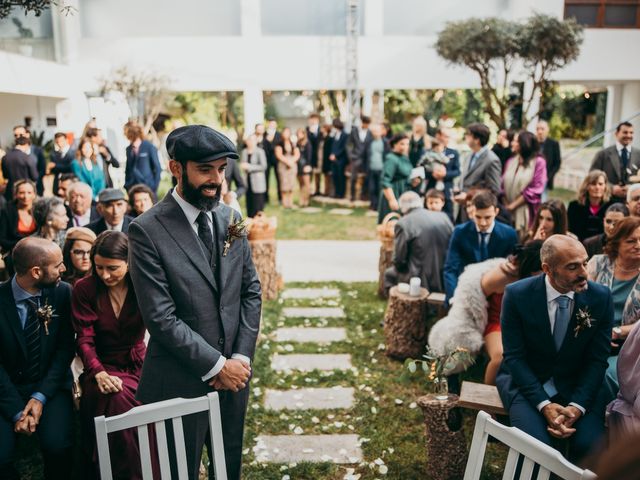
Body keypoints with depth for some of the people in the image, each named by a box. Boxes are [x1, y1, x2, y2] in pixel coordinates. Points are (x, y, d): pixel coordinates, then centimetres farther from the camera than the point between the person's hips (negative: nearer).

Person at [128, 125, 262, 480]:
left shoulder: (230, 219, 3)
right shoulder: (146, 230, -15)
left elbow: (251, 292, 5)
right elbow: (160, 317, -18)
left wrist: (241, 357, -5)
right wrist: (217, 366, -15)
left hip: (233, 373, 5)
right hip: (181, 383, -5)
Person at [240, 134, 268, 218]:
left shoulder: (260, 152, -8)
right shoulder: (244, 152, 8)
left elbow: (264, 166, -13)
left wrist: (249, 167, -16)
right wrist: (243, 166, -6)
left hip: (258, 184, -5)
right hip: (248, 183, 5)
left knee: (258, 208, -5)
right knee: (249, 206, 8)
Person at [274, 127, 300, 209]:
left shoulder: (293, 144, 14)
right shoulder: (279, 144, 3)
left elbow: (297, 154, 9)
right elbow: (278, 155, -5)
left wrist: (292, 161, -8)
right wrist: (287, 161, -12)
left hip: (292, 164, 4)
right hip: (283, 165, -4)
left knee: (292, 184, 1)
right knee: (284, 184, -8)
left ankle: (290, 202, 5)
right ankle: (284, 202, -3)